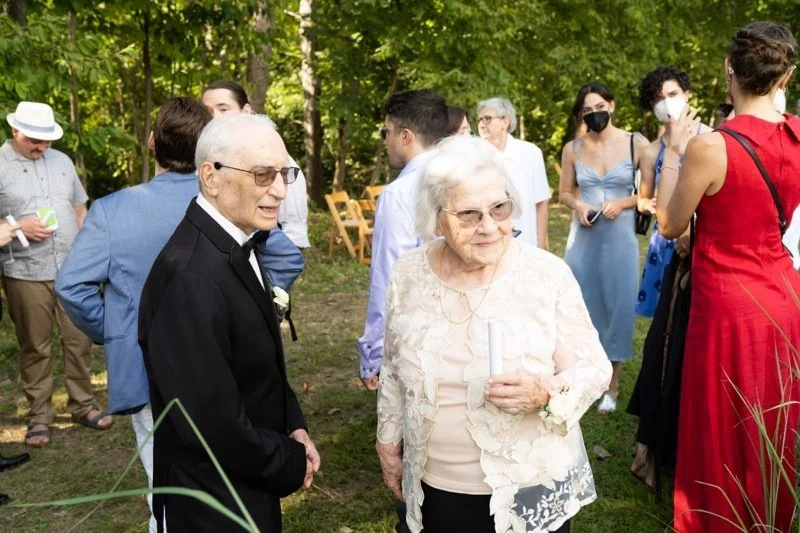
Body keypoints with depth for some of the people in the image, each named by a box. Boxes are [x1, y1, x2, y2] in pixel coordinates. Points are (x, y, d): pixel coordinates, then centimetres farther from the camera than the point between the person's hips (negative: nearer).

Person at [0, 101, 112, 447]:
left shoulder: (62, 161, 11)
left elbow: (79, 210, 17)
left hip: (72, 270, 4)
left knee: (79, 340, 8)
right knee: (35, 347, 6)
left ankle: (83, 405, 21)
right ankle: (38, 416, 16)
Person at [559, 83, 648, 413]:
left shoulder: (637, 144, -5)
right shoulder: (573, 149, 3)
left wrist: (623, 202, -16)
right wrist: (578, 206, -8)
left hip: (620, 236, -2)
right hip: (583, 236, 2)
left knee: (617, 305, 2)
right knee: (584, 304, 9)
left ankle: (612, 385, 14)